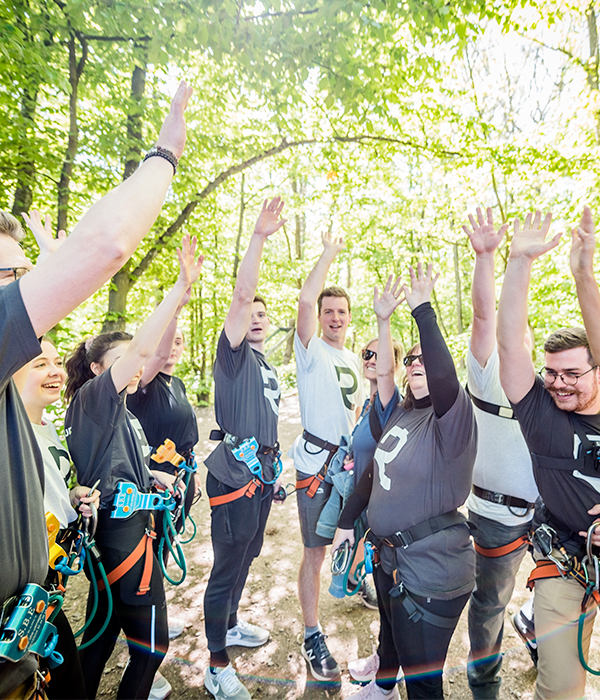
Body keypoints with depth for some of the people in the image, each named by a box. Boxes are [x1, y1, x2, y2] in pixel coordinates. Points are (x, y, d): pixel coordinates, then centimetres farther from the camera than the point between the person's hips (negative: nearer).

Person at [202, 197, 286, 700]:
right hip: (234, 475, -8)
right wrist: (259, 237, -30)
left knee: (245, 558, 22)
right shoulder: (235, 355, -8)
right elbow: (241, 295, -23)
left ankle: (230, 626, 44)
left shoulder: (270, 367, 16)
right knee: (228, 566, 3)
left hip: (263, 473, 8)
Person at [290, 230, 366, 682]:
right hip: (317, 461, -6)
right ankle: (313, 637, 19)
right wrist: (329, 253, -13)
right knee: (315, 552, 2)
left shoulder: (354, 361, 15)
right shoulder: (311, 350, -7)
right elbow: (306, 300, -24)